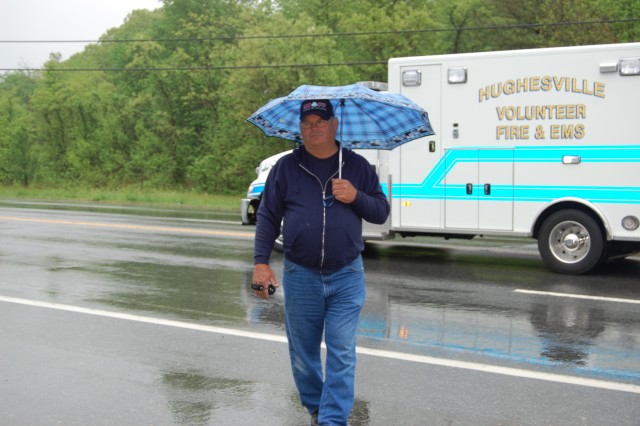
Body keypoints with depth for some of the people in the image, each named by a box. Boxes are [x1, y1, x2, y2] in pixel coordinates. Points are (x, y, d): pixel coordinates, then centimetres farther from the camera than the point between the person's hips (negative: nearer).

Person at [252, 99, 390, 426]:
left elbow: (381, 212, 7)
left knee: (342, 353, -3)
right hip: (300, 276, 1)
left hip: (346, 277, -1)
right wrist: (261, 262, -2)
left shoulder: (357, 166, 5)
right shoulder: (286, 167, 4)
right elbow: (268, 217, 5)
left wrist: (356, 197, -12)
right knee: (302, 352, 12)